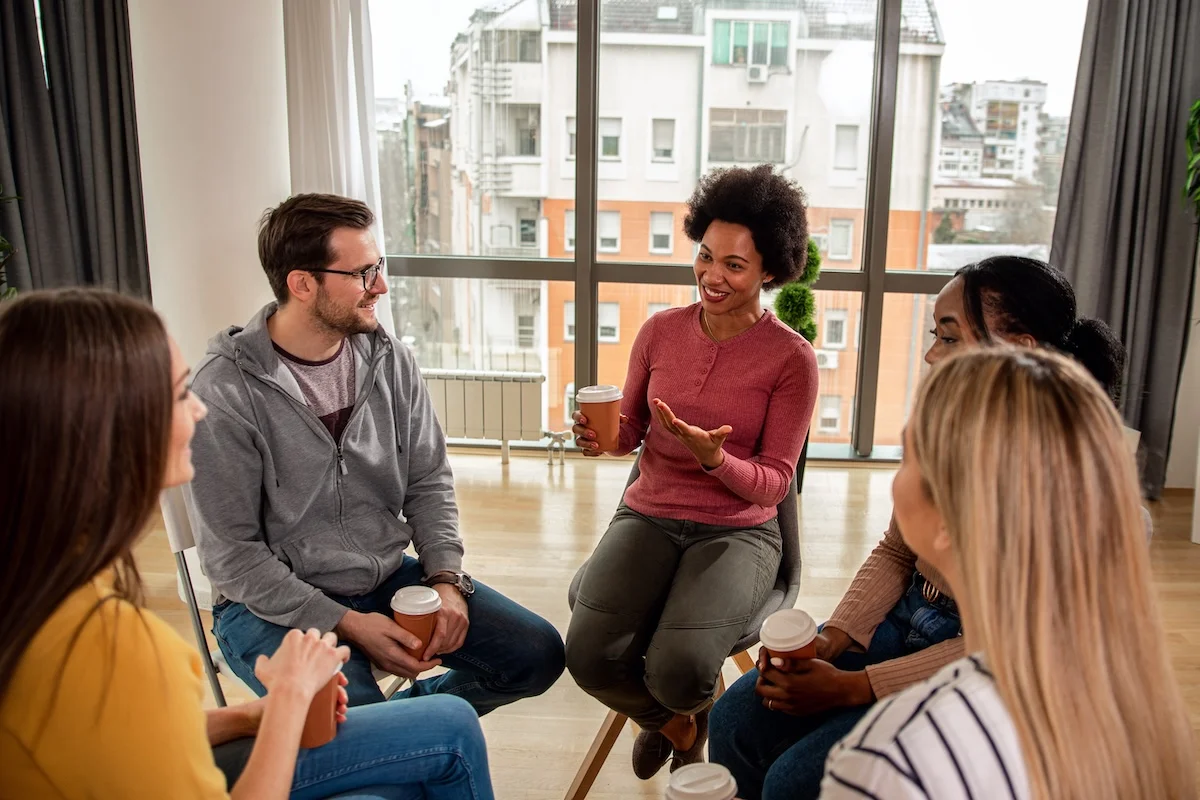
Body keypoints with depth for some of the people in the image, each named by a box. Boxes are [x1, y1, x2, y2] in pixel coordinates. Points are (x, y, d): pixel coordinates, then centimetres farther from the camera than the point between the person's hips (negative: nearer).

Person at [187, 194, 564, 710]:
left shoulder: (391, 361, 0)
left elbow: (428, 484, 7)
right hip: (275, 603, -5)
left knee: (538, 653, -2)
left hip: (389, 577, 6)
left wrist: (446, 579, -9)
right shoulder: (225, 391, -16)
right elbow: (232, 552, -15)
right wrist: (345, 624, -19)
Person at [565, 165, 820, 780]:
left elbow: (773, 483, -6)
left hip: (738, 529, -3)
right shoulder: (660, 331, 3)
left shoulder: (791, 358, -8)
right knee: (590, 655, -21)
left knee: (678, 671, -27)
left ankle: (688, 712, 17)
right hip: (648, 515, 3)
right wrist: (603, 436, -10)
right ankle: (670, 722, 17)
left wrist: (711, 455, -26)